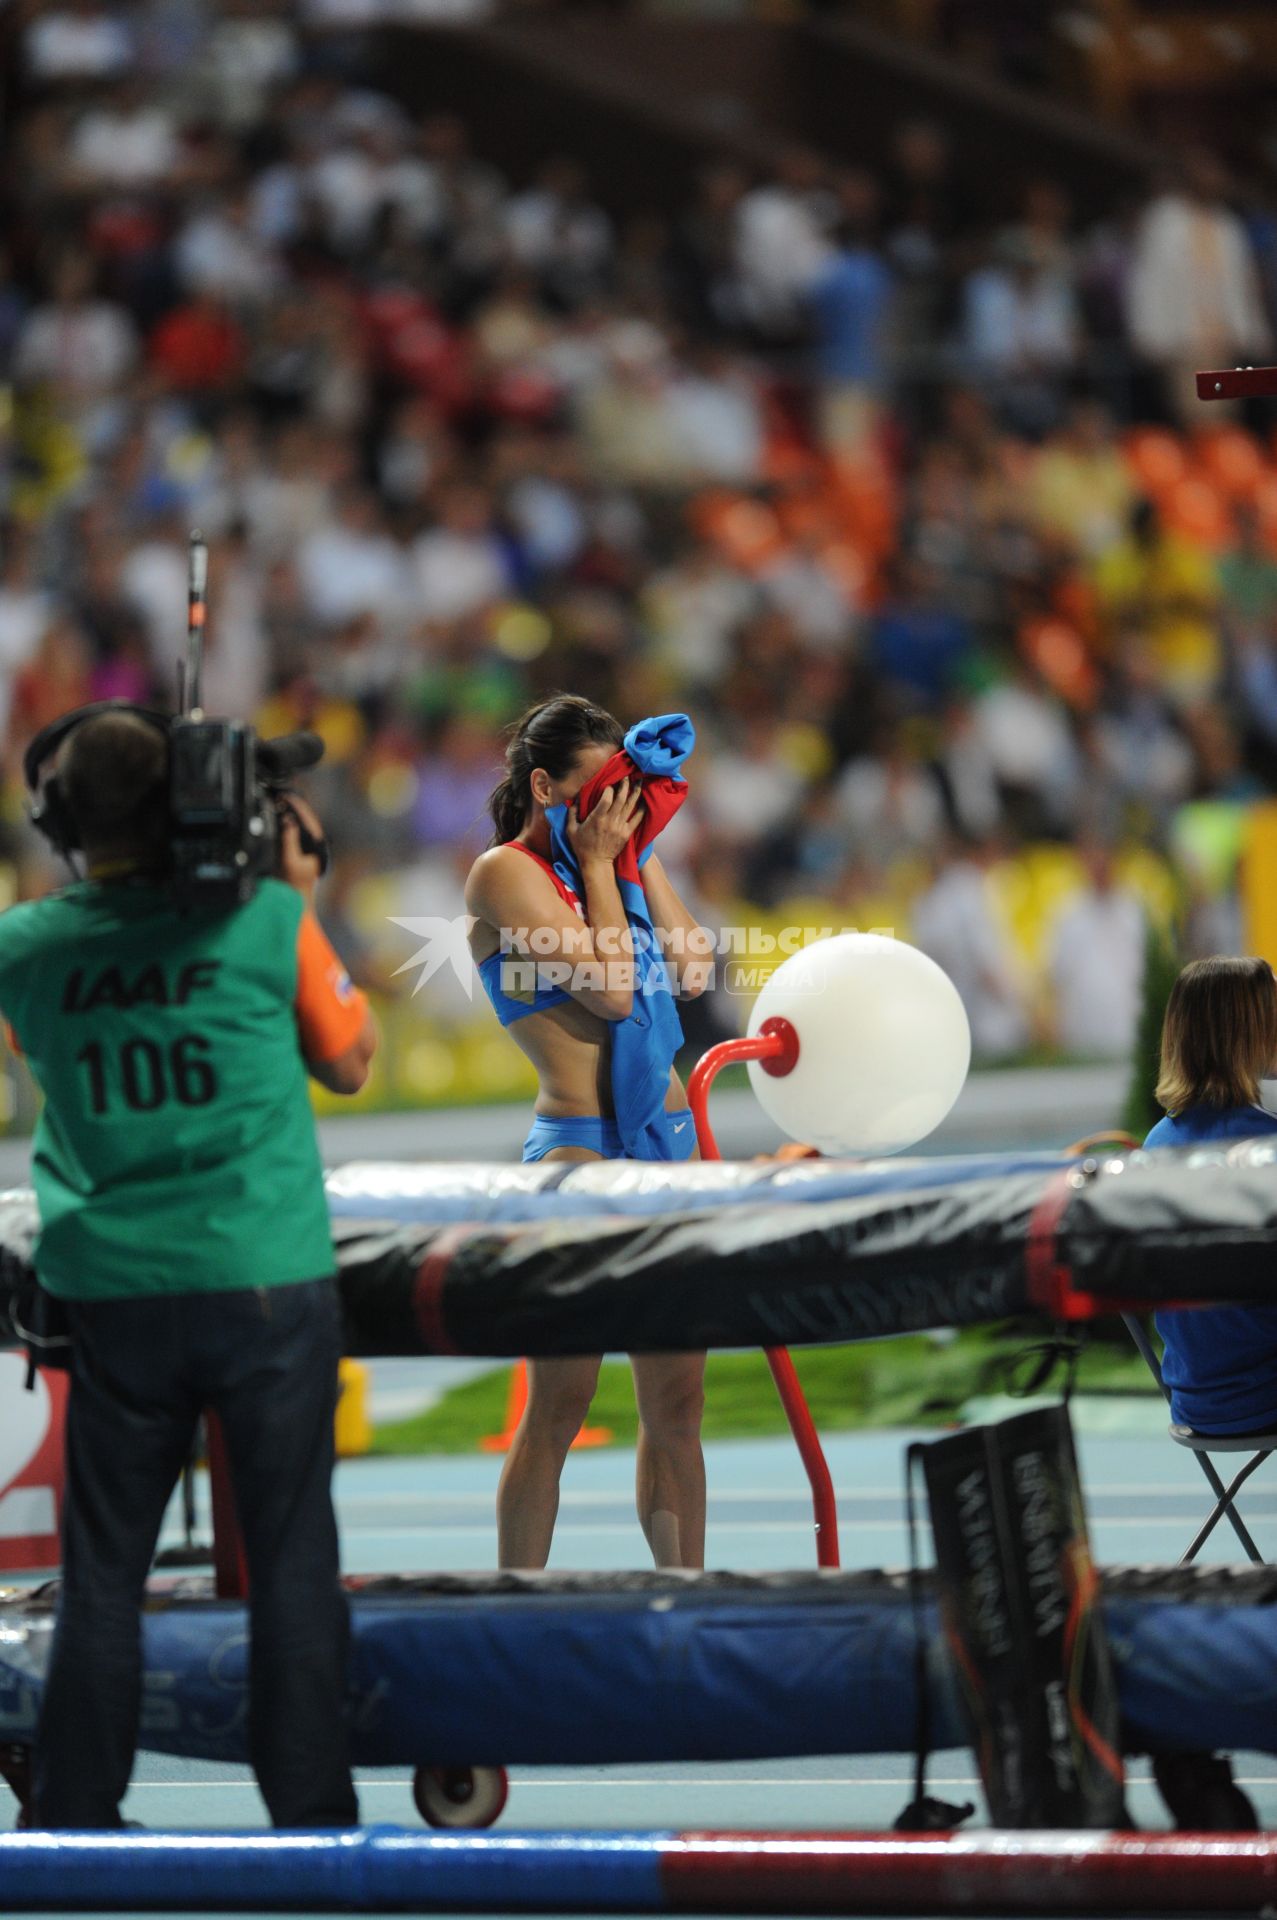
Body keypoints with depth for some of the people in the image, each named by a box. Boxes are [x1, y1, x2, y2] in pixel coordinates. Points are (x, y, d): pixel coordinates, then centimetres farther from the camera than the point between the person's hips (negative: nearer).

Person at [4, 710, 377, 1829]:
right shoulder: (266, 919, -7)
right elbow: (350, 1062, 8)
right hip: (268, 1285, -2)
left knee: (103, 1574, 9)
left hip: (113, 1301, 2)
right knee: (293, 1562, 5)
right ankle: (310, 1812, 7)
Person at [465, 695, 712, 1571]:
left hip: (669, 1142, 7)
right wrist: (600, 864, -6)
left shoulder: (607, 864, 16)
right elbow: (612, 987, -14)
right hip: (582, 1151, -7)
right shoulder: (507, 872, -6)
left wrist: (640, 856, 6)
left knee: (677, 1401, 9)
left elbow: (693, 971, 7)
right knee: (559, 1409, -6)